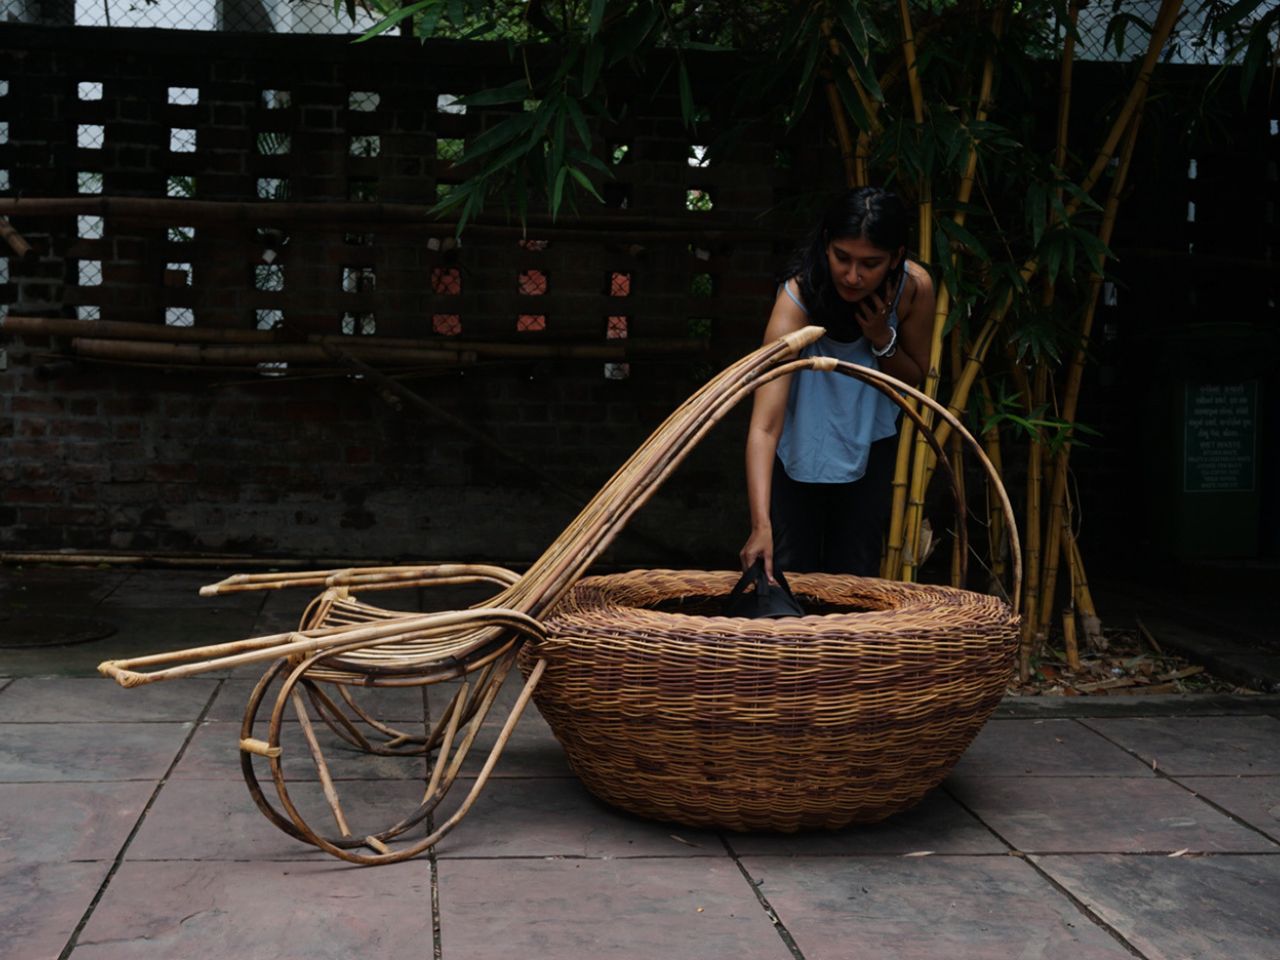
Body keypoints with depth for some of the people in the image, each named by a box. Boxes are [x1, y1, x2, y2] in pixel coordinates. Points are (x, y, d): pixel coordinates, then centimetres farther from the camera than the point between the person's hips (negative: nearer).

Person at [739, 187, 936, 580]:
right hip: (799, 440, -3)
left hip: (869, 438, 3)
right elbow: (764, 425, -43)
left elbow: (914, 379, -4)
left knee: (855, 571, 2)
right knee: (788, 568, -5)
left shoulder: (913, 287, -23)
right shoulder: (797, 297, -34)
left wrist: (882, 339, -27)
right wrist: (761, 526, -54)